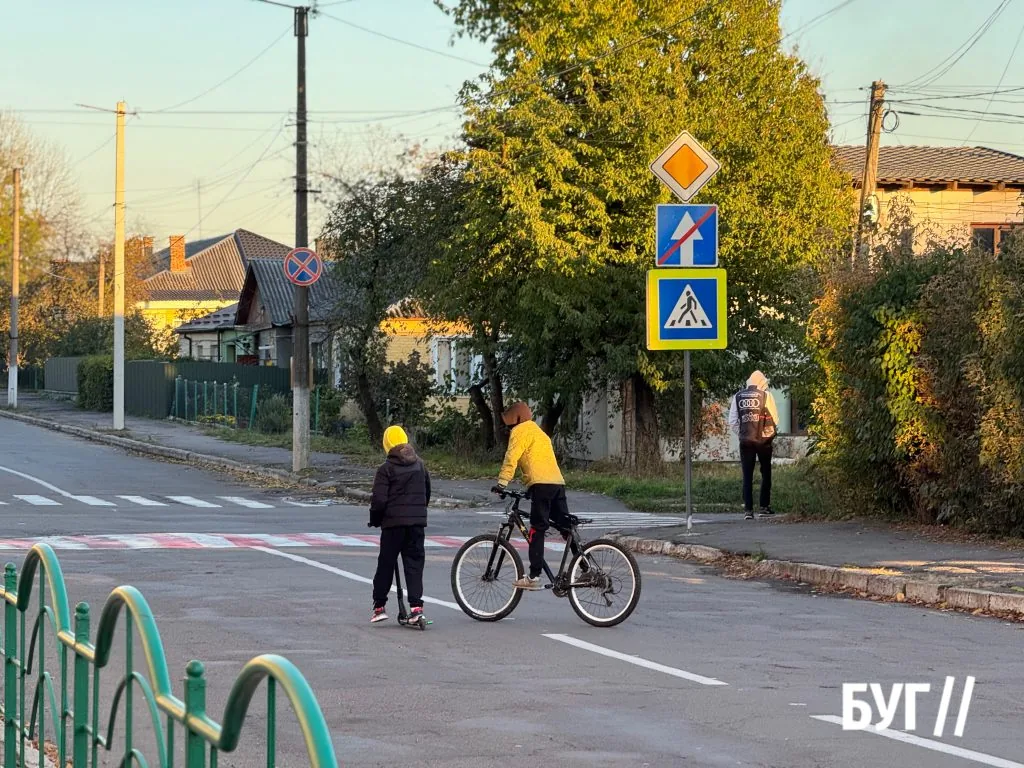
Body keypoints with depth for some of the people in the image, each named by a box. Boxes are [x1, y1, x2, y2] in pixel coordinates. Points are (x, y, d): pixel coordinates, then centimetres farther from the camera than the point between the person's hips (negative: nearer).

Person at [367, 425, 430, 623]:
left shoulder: (386, 469, -8)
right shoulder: (420, 465, 9)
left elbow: (379, 500, -11)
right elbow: (427, 493, 18)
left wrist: (375, 520, 4)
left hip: (393, 522, -4)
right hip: (417, 521, 4)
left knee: (386, 563, 6)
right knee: (414, 562, 5)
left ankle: (379, 606, 10)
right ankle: (416, 605, -7)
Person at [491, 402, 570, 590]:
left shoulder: (520, 430, 4)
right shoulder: (539, 432, 31)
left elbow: (511, 457, -8)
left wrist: (502, 482, -10)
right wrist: (530, 486, 35)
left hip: (541, 484, -8)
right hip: (558, 482, 8)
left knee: (537, 531, -10)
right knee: (565, 527, 11)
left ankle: (534, 577, -13)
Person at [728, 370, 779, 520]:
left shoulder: (738, 397, 4)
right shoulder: (766, 395, -4)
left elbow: (732, 421, 3)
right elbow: (775, 419, -2)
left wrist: (741, 434, 13)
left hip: (745, 441, 2)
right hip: (764, 440, -2)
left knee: (747, 475, 4)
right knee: (766, 473, 11)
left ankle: (748, 509, -2)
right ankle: (764, 507, 9)